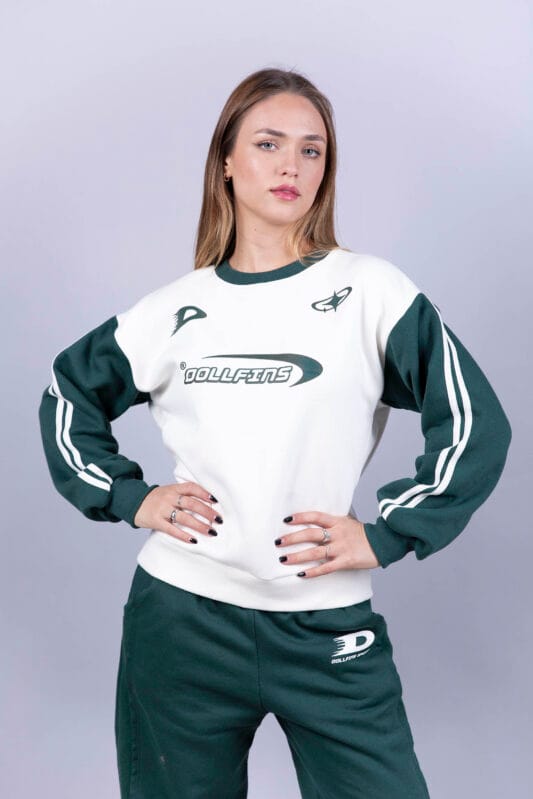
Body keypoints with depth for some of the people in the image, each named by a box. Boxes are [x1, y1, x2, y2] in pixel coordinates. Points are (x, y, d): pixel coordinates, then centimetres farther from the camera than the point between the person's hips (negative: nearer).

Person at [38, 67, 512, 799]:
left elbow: (475, 424, -5)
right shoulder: (175, 309, 4)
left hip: (328, 628, -2)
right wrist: (127, 498, 5)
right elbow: (68, 395, 18)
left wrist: (384, 537, -9)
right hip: (180, 619, 2)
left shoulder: (370, 291, -3)